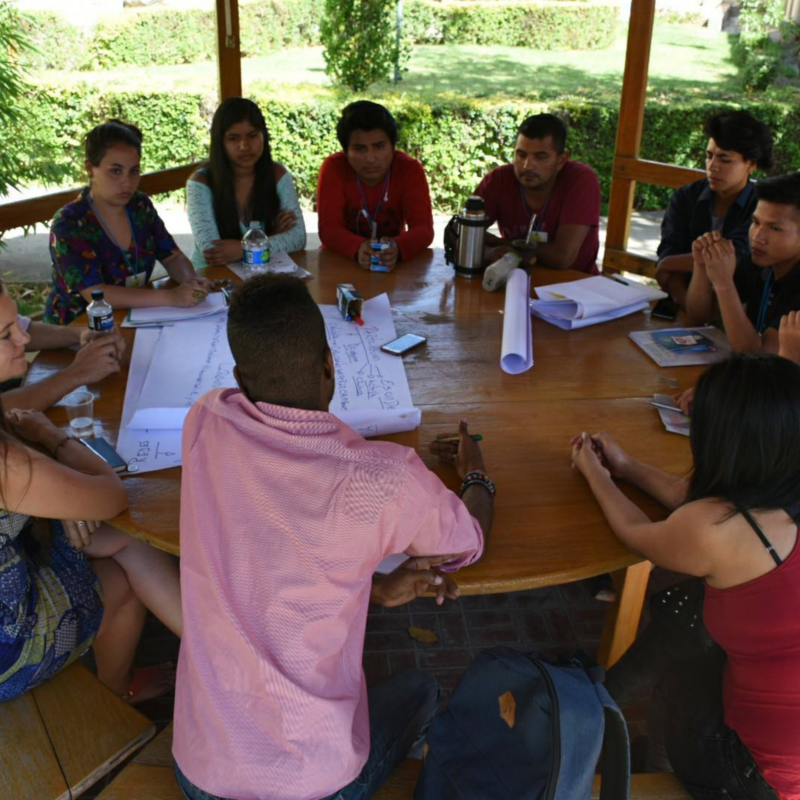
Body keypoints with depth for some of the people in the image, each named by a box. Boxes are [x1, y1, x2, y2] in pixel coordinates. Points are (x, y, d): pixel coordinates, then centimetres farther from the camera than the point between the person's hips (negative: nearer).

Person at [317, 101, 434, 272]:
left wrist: (397, 248, -38)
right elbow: (329, 228, -17)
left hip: (394, 265, 0)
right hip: (342, 260, 1)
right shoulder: (333, 168, -11)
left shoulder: (410, 169, -9)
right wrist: (358, 248, -38)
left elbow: (423, 228, -17)